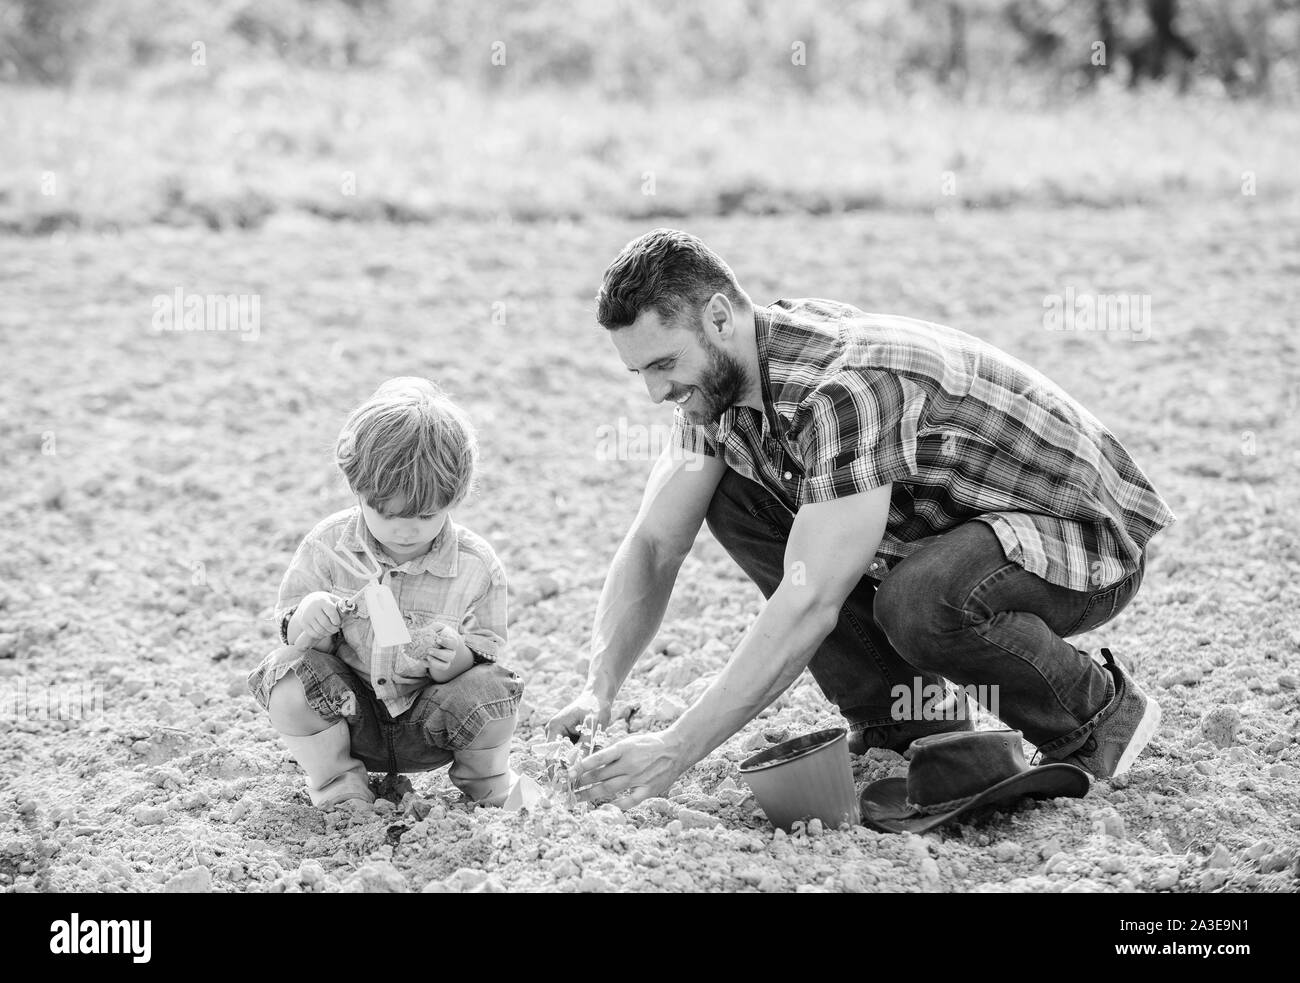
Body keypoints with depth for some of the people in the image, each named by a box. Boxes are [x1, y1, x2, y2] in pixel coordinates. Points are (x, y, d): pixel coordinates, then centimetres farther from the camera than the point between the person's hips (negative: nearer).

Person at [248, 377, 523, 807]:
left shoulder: (476, 567, -12)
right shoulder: (327, 546, -9)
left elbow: (487, 653, -7)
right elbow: (294, 636, -4)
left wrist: (461, 659, -32)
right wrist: (307, 620, -29)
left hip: (429, 723, 0)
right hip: (349, 708, 1)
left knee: (491, 689, -29)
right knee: (288, 675, -27)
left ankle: (485, 784, 6)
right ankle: (337, 782, -2)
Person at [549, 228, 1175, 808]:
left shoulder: (848, 387, -34)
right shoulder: (718, 375, -6)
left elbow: (810, 604, -37)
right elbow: (653, 543, -2)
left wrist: (676, 751, -36)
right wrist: (599, 690, -16)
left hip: (1087, 536, -8)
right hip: (944, 524, 8)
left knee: (920, 601, -38)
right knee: (733, 499, -4)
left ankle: (1099, 713, -7)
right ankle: (906, 716, 3)